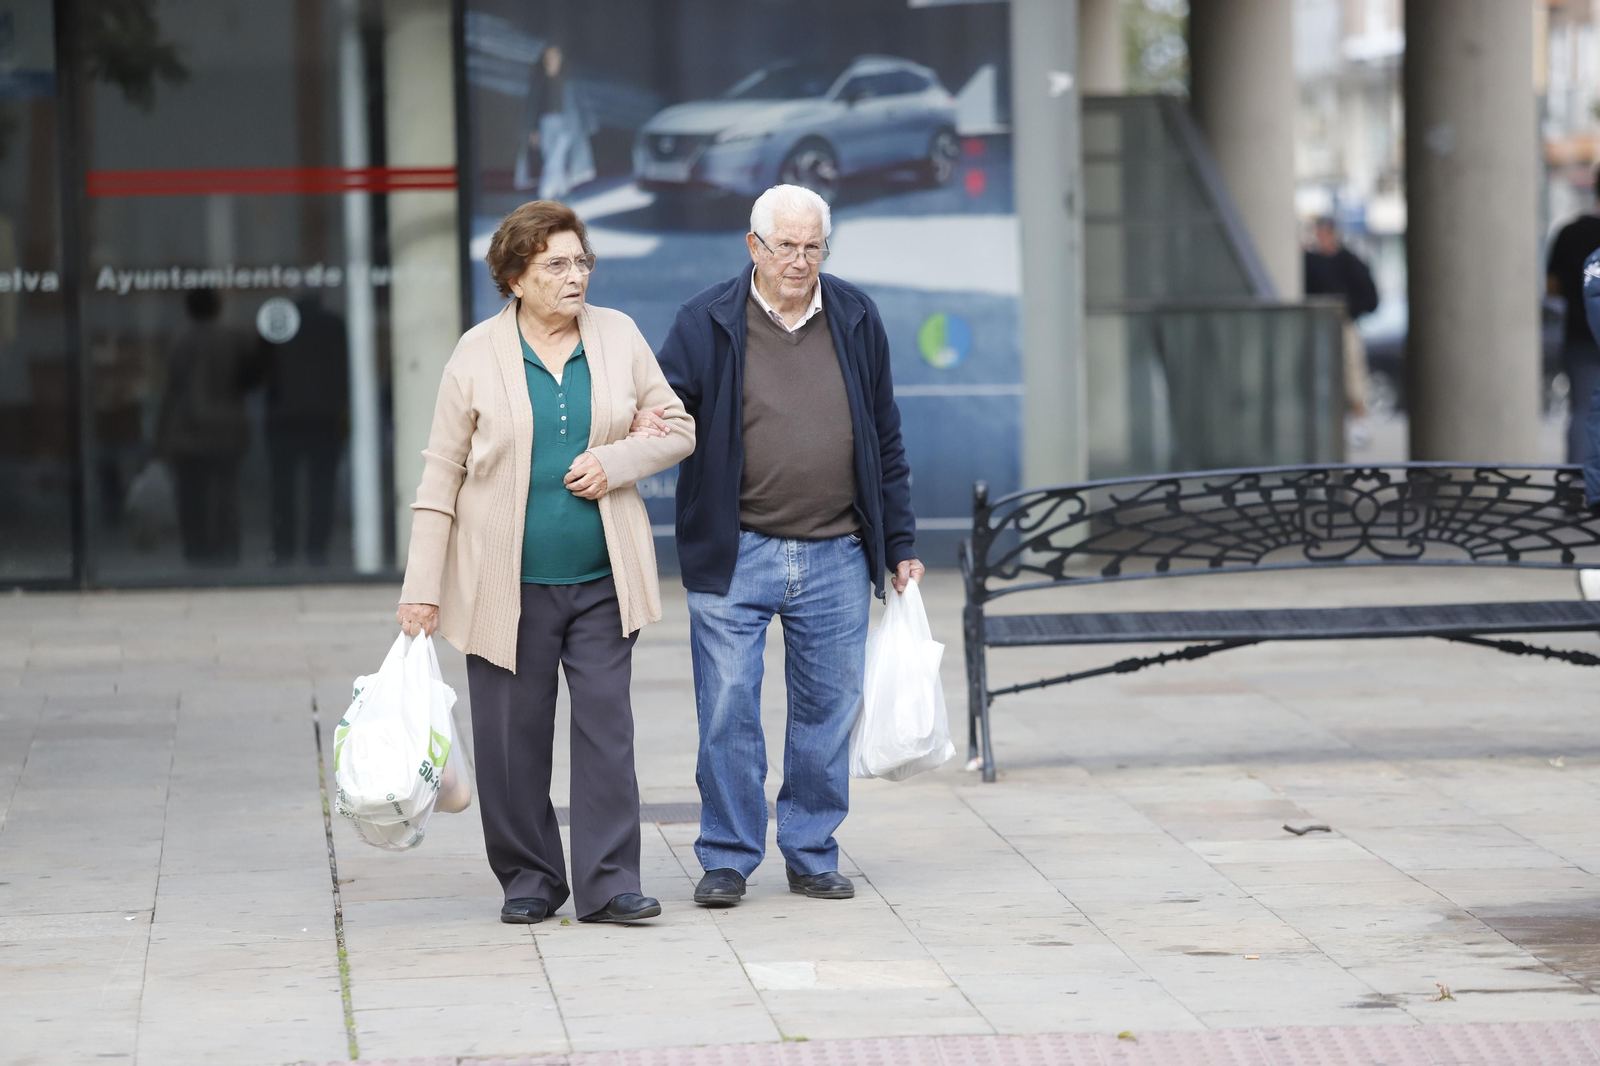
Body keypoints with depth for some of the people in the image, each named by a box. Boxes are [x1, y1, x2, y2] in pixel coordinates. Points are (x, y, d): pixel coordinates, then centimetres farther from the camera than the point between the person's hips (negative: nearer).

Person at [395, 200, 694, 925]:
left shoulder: (619, 337, 5)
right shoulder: (478, 355, -1)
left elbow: (677, 430, 12)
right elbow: (441, 474, 1)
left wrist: (614, 462, -9)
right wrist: (421, 586, -3)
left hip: (602, 581, 1)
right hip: (507, 586, -1)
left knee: (606, 728, -3)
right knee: (514, 737, 4)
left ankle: (607, 885, 0)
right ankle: (529, 879, 18)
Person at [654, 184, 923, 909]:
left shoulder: (857, 320, 8)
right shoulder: (706, 323, -1)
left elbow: (885, 441, 14)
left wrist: (899, 544, 13)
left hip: (836, 558, 2)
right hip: (735, 556, -2)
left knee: (827, 712, 6)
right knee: (728, 712, -3)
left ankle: (812, 855, 17)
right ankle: (728, 858, 8)